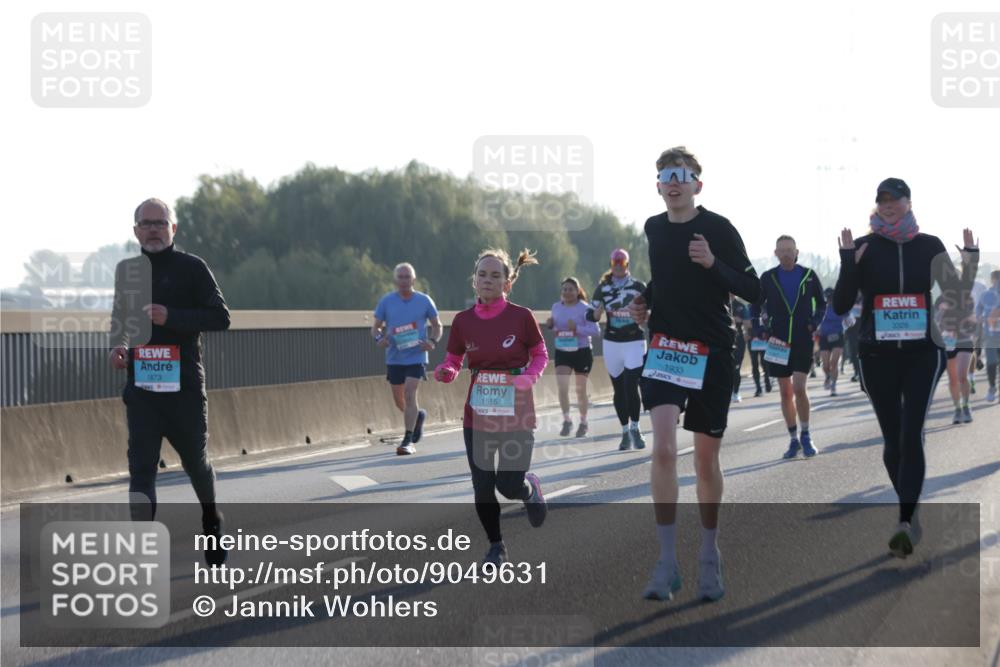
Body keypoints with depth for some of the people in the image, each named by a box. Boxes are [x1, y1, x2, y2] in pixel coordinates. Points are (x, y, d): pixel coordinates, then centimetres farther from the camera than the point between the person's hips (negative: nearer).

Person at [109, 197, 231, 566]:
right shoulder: (127, 271, 10)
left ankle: (212, 522, 41)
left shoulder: (192, 268, -4)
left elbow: (220, 317, -10)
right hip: (141, 386, 3)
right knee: (141, 468, -7)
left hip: (184, 385, -2)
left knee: (196, 460, 13)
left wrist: (170, 317, -21)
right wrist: (118, 346, 5)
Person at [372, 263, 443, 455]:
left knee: (409, 394, -16)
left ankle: (408, 441, -12)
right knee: (399, 400, 10)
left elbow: (437, 326, 10)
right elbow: (376, 326, 9)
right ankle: (419, 415, 43)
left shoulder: (424, 301, 0)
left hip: (416, 357, -3)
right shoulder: (386, 301, 2)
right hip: (394, 358, 3)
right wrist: (379, 338, -14)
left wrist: (432, 342, -9)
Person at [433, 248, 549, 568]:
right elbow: (453, 363, 7)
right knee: (482, 487, 2)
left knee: (510, 485, -6)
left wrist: (528, 377, -16)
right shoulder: (463, 320, -2)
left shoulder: (521, 317, -8)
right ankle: (496, 547, 23)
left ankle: (530, 487, 32)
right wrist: (444, 372, -16)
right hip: (477, 413, 2)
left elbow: (540, 356, 3)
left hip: (516, 412, -2)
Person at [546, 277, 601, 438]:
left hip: (582, 352, -3)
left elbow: (595, 331, -16)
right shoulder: (556, 307, 3)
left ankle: (583, 422, 28)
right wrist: (550, 325, -6)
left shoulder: (584, 308, -12)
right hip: (562, 352, 3)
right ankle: (567, 421, 2)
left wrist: (577, 328, -30)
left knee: (581, 390, 10)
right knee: (562, 387, -12)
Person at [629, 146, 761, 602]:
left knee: (706, 459, 7)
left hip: (712, 353, -2)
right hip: (664, 347, 2)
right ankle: (667, 564, -12)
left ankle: (710, 560, 24)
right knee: (663, 449, -16)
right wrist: (643, 304, 6)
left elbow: (752, 290, -7)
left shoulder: (718, 229, -6)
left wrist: (712, 263, -22)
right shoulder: (652, 230, 8)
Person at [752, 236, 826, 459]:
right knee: (785, 392, 5)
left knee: (799, 387, -13)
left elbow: (821, 304, 13)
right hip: (778, 342, 2)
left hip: (803, 340, -2)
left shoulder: (808, 275, 2)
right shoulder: (768, 278, 3)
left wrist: (815, 322, -4)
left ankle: (805, 436, 1)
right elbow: (756, 306, 11)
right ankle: (794, 439, 15)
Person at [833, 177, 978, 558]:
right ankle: (910, 515, 23)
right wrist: (849, 264, -18)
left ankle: (905, 523, -24)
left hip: (922, 352, -1)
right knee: (892, 439, 5)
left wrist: (971, 258, -20)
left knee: (912, 434, -16)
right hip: (877, 354, 1)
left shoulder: (929, 246, 4)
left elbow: (957, 291, -4)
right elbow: (840, 306, -3)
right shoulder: (863, 247, 1)